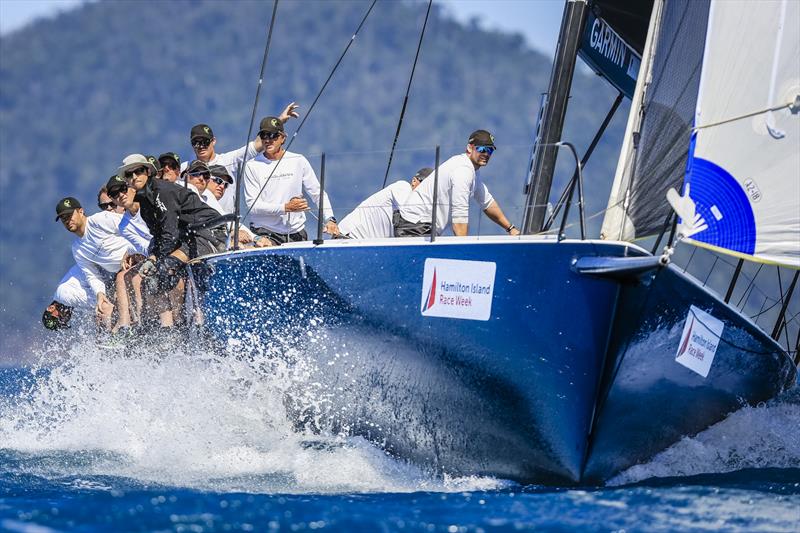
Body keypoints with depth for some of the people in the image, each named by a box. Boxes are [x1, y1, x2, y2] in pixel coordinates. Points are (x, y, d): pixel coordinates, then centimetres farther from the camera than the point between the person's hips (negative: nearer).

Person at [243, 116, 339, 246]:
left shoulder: (298, 161, 7)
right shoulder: (252, 166, 1)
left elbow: (317, 193, 10)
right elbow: (252, 205, -6)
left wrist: (329, 219, -5)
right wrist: (286, 207, -14)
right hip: (265, 233, -2)